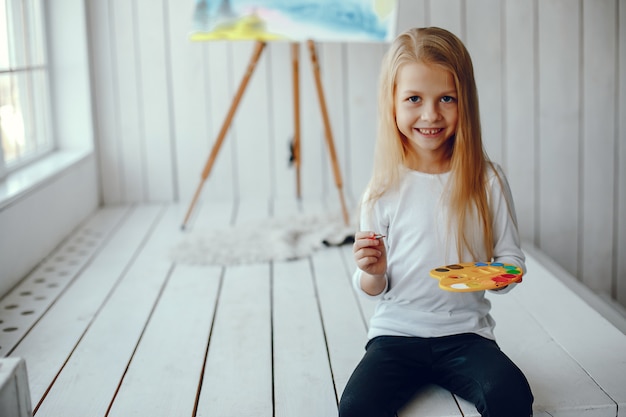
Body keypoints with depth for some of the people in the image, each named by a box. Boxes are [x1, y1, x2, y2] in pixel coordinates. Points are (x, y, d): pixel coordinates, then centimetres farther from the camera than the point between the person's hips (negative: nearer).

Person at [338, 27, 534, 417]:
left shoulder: (488, 180, -2)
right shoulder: (385, 188, -3)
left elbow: (512, 258, 4)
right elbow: (372, 288, 4)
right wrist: (374, 271, -18)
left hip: (464, 331, 0)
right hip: (397, 331, 0)